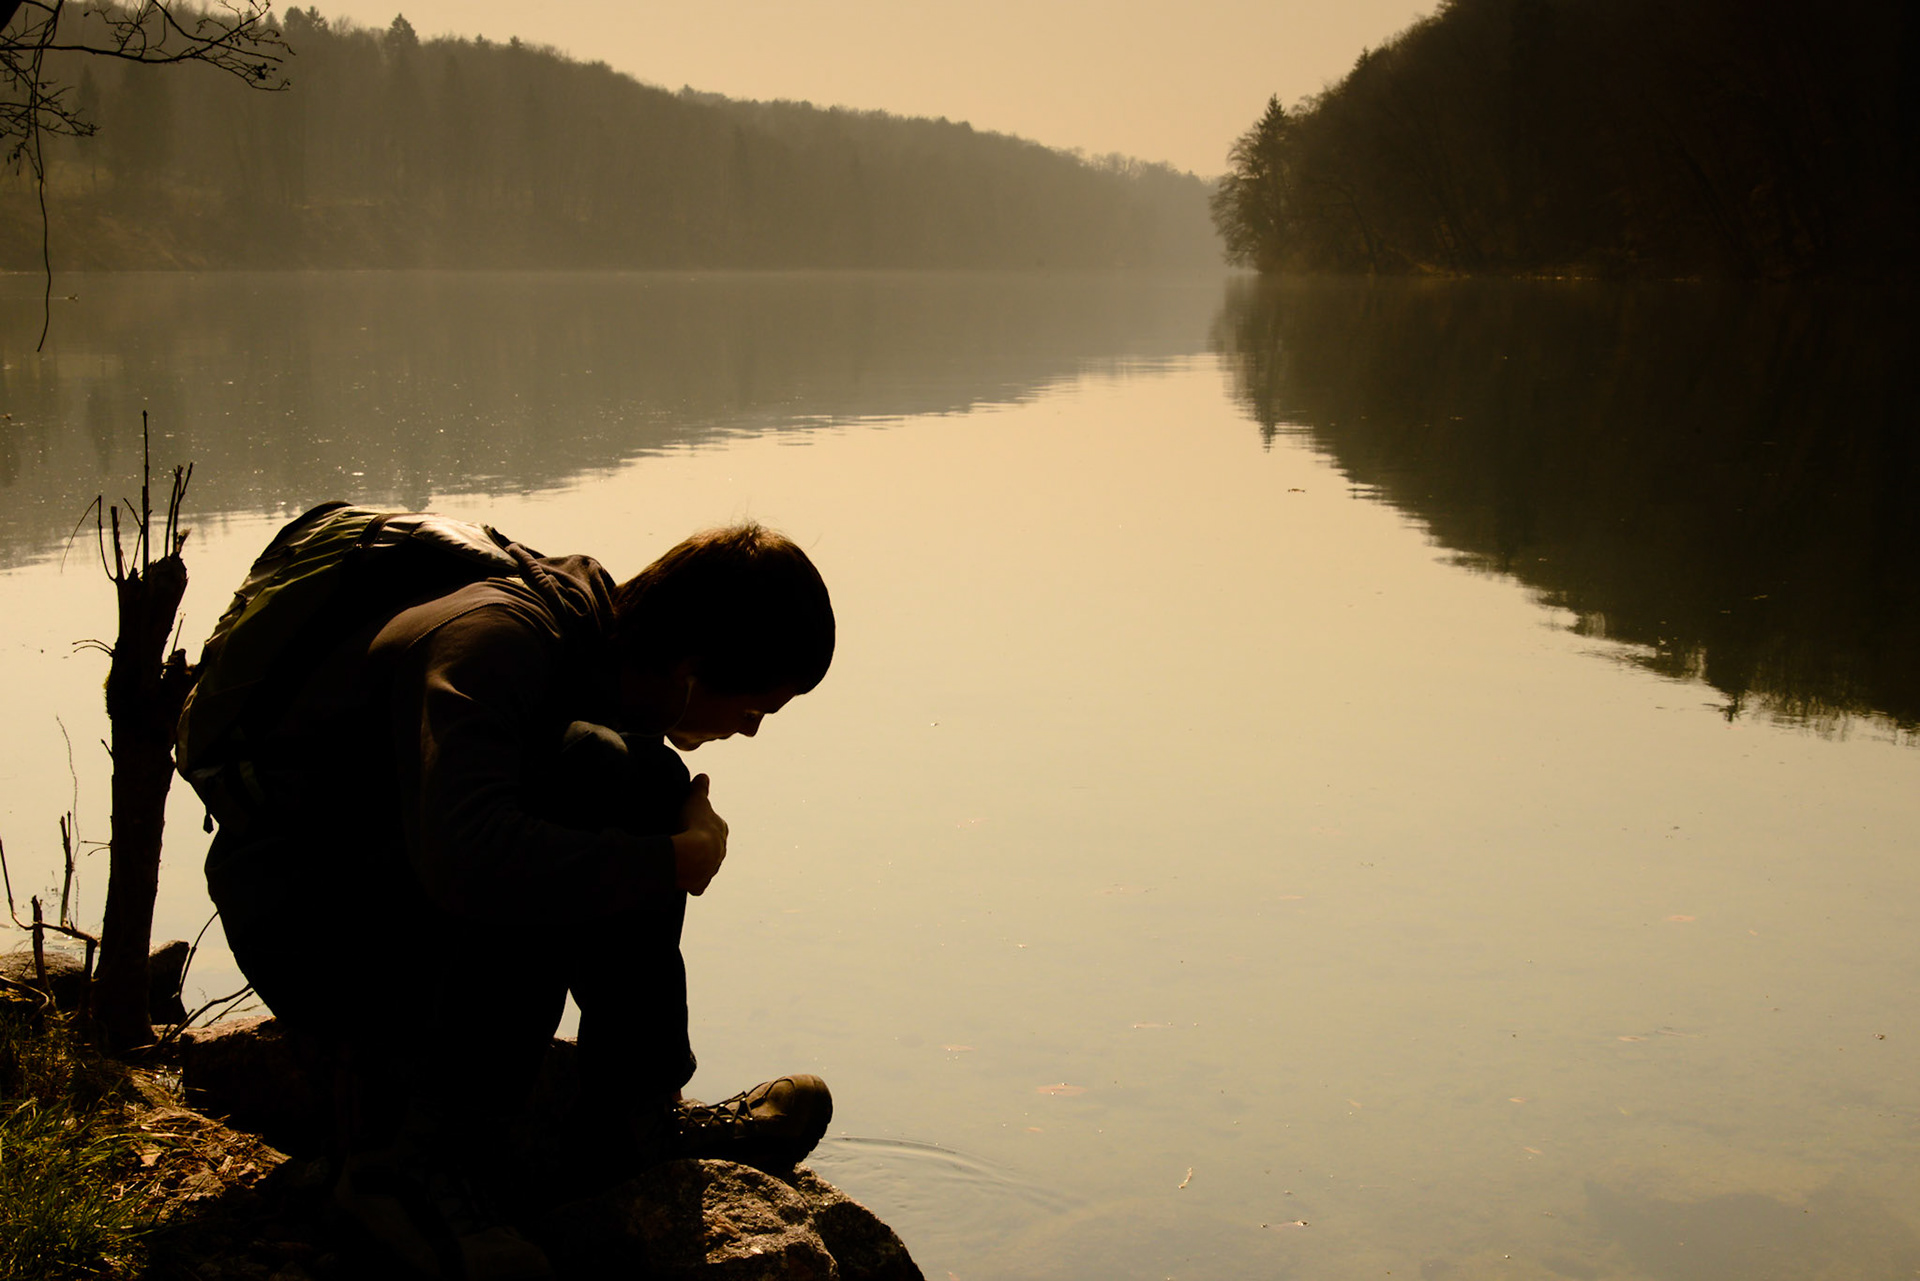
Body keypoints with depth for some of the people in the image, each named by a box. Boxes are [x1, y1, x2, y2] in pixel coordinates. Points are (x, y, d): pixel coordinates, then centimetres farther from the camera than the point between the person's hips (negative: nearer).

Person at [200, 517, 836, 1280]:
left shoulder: (612, 659, 3)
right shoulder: (493, 640, -26)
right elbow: (464, 860, -42)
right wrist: (677, 860, -31)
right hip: (302, 924, -9)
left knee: (651, 788, 0)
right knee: (586, 773, -29)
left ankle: (635, 1120, 1)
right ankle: (429, 1159, -26)